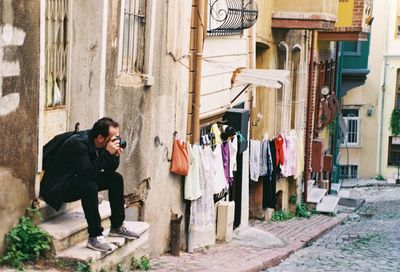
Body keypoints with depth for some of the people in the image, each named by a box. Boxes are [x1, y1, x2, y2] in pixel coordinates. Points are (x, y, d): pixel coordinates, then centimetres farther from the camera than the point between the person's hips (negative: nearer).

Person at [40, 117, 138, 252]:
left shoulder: (101, 144, -4)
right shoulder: (78, 144, -28)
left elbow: (110, 170, 2)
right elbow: (87, 173, -36)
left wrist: (115, 155, -17)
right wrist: (107, 153, -35)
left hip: (80, 179, 9)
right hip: (58, 187, -9)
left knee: (116, 178, 3)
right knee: (89, 187, -35)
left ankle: (117, 226, 12)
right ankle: (95, 237, -27)